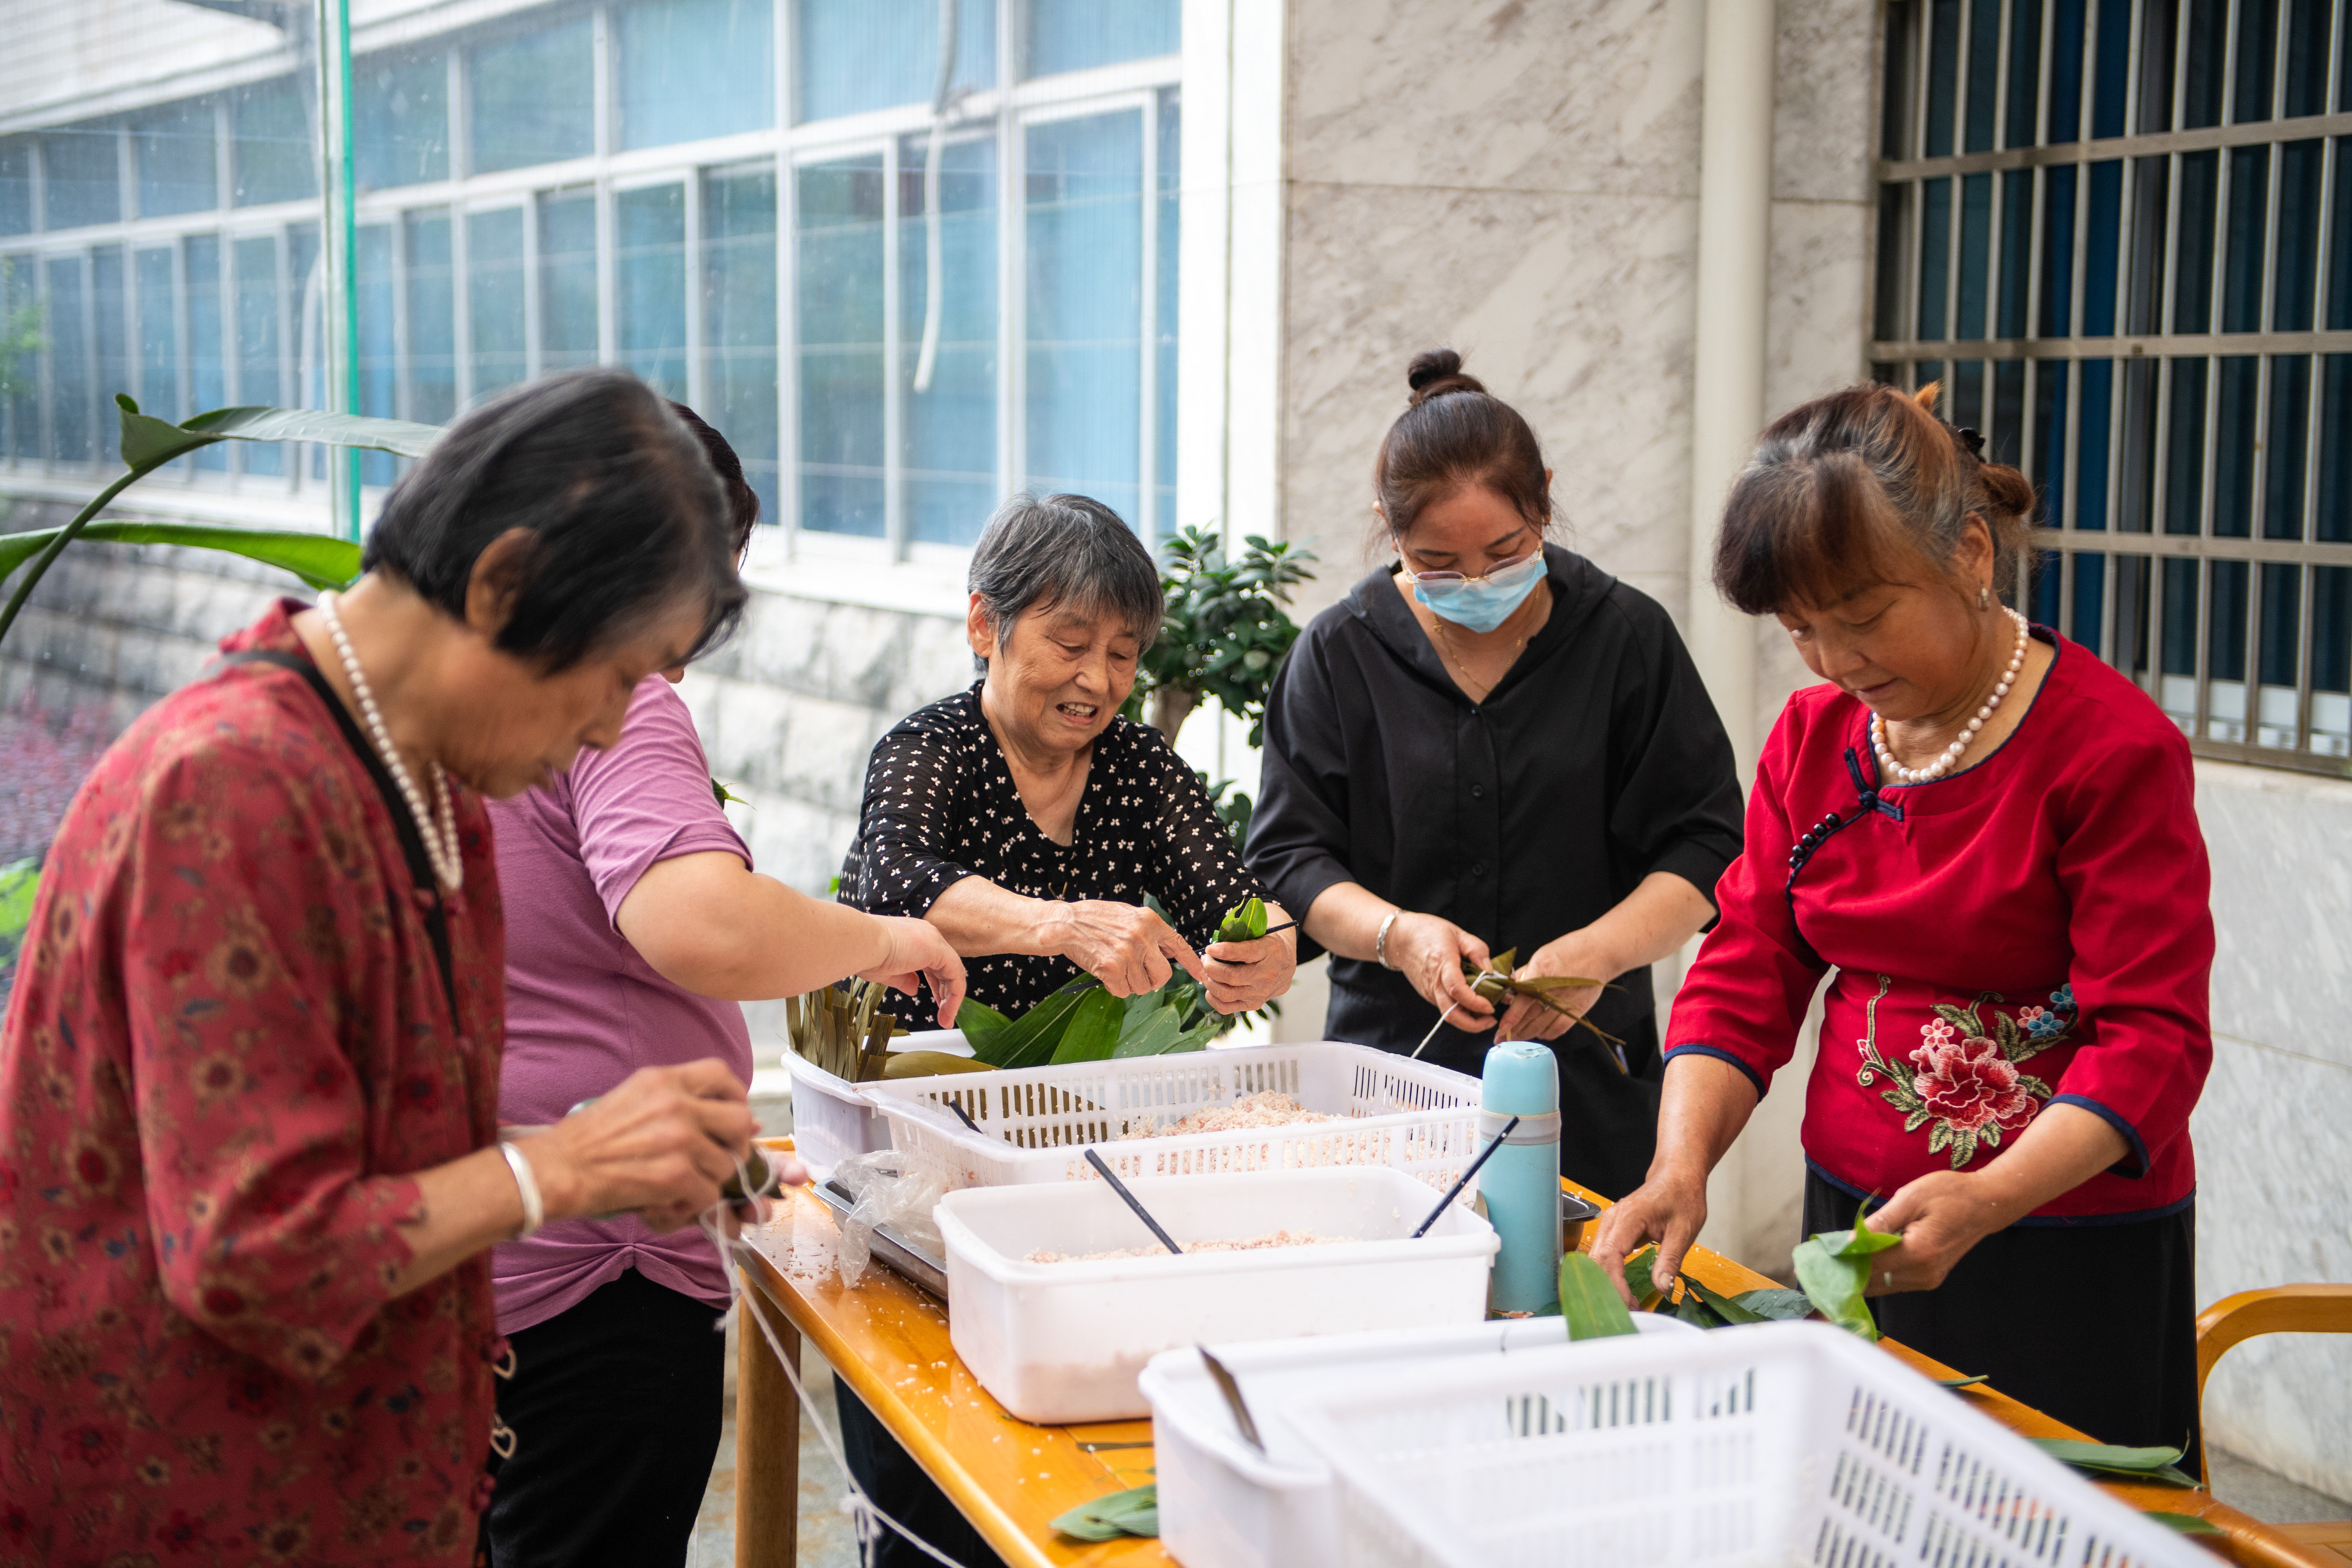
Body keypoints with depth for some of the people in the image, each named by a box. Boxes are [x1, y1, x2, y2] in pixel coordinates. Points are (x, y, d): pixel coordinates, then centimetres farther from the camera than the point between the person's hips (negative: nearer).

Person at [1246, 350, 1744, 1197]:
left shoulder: (1627, 636, 0)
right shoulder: (1339, 651, 2)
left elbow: (1706, 848, -1)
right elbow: (1288, 855, 1)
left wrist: (1597, 951, -17)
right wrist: (1396, 933, -17)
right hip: (1390, 1064, 0)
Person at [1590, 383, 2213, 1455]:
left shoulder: (2115, 748, -13)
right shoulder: (1810, 740, 6)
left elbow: (2151, 1039, -17)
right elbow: (1744, 978, 3)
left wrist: (1985, 1201, -33)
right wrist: (1681, 1168, -15)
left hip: (2067, 1248, -5)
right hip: (1854, 1225, 5)